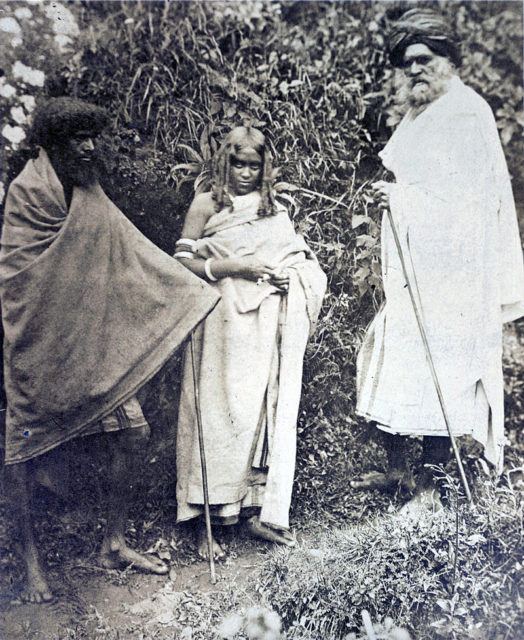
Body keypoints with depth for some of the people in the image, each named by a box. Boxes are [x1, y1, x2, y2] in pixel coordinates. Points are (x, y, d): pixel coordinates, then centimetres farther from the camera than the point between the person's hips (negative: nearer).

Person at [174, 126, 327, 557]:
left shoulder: (276, 210, 17)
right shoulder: (207, 205, 5)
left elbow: (298, 260, 22)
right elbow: (184, 261, -4)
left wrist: (289, 276, -1)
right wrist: (237, 267, -14)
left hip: (271, 328, 4)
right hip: (224, 323, -4)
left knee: (270, 411, 3)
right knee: (220, 413, -4)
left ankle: (258, 509, 13)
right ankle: (207, 520, 5)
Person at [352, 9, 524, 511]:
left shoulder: (467, 113, -9)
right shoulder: (415, 115, 17)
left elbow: (470, 198, -15)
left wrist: (405, 197, -14)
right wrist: (390, 195, 11)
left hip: (449, 267, -9)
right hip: (409, 264, 9)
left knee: (435, 370, -5)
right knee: (389, 360, 10)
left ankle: (428, 486, 7)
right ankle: (397, 470, 24)